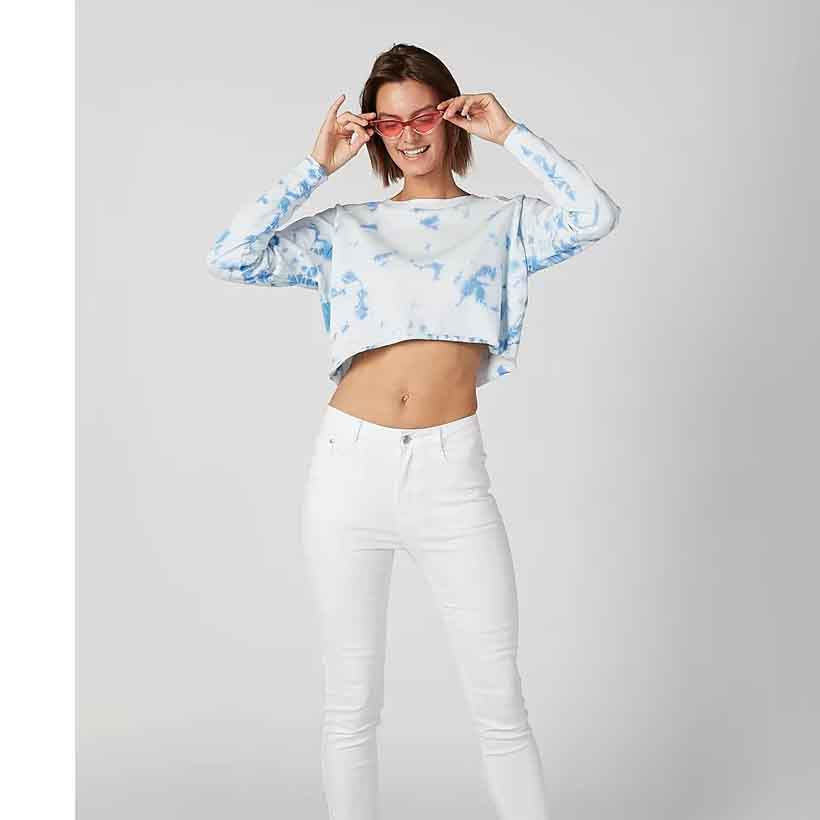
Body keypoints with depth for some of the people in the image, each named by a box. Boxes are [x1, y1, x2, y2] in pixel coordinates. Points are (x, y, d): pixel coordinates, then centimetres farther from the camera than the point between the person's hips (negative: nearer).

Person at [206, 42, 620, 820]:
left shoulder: (504, 221, 10)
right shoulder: (345, 228, 11)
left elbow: (596, 215, -9)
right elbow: (230, 258, -1)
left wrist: (509, 134, -1)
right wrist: (316, 165, 2)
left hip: (449, 472, -1)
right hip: (350, 465, 1)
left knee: (500, 703, 3)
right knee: (351, 702, 8)